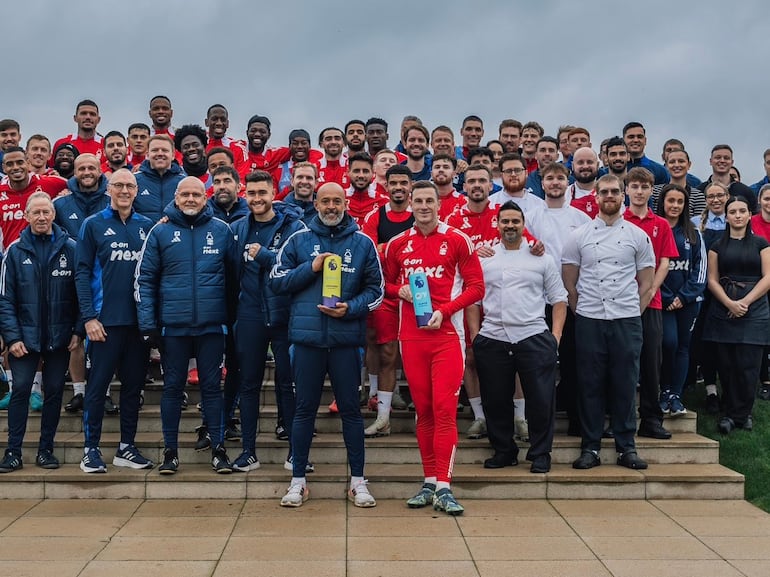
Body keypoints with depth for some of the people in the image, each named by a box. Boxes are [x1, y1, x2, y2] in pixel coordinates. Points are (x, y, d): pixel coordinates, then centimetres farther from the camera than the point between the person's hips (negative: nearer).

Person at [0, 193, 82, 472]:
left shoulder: (70, 249, -1)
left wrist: (78, 331, -5)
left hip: (59, 337, 1)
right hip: (25, 336, 0)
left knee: (54, 391, 7)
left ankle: (46, 449, 18)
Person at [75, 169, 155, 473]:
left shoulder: (147, 226, 9)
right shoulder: (93, 225, 1)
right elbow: (82, 273, -3)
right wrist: (89, 316, -11)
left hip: (139, 320, 4)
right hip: (105, 319, -3)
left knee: (134, 385, 9)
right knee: (98, 385, 1)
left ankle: (127, 447, 19)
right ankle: (91, 449, 10)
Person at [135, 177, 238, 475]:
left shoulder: (222, 231, 3)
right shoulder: (160, 232, 2)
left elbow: (233, 277, 8)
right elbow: (144, 279, 1)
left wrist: (231, 316, 5)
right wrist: (148, 324, -6)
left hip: (211, 326, 0)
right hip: (173, 326, 0)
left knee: (212, 386, 6)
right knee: (172, 387, 9)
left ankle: (218, 450, 15)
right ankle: (170, 452, 19)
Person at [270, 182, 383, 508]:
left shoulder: (362, 243, 6)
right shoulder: (299, 240, 7)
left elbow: (375, 288, 6)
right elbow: (276, 281, 4)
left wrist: (351, 308, -11)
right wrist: (311, 268, -9)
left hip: (346, 338, 0)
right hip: (307, 337, 0)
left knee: (350, 409, 6)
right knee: (304, 409, 7)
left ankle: (358, 481, 16)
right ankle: (298, 481, 17)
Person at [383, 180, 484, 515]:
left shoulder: (457, 241, 2)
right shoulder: (397, 245, 11)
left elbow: (476, 286, 0)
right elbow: (386, 284, 21)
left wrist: (444, 311, -12)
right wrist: (400, 291, -3)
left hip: (447, 334, -3)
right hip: (411, 335, 3)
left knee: (445, 408, -9)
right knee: (422, 409, 7)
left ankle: (443, 488, -8)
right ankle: (429, 481, 15)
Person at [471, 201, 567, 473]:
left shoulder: (541, 258, 8)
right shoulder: (483, 259, 9)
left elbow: (559, 299, 9)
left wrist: (556, 334, -1)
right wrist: (474, 334, 2)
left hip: (534, 338, -1)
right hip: (492, 339, 1)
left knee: (541, 400, -1)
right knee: (496, 400, 7)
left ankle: (540, 454, 13)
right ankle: (503, 451, 23)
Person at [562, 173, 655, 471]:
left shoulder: (638, 235, 7)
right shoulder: (579, 235, 6)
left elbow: (646, 283, 10)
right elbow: (569, 281, 8)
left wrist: (633, 313, 2)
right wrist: (579, 311, 2)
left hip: (627, 321, 0)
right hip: (588, 320, 0)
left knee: (625, 384, 4)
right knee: (590, 384, 3)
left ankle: (626, 447, 13)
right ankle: (590, 447, 10)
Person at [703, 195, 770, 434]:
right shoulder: (718, 246, 10)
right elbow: (712, 280, 4)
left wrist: (745, 302, -12)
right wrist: (729, 303, -12)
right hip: (723, 311, 1)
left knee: (748, 366, -3)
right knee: (726, 365, 1)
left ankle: (742, 413, 10)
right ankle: (729, 413, 10)